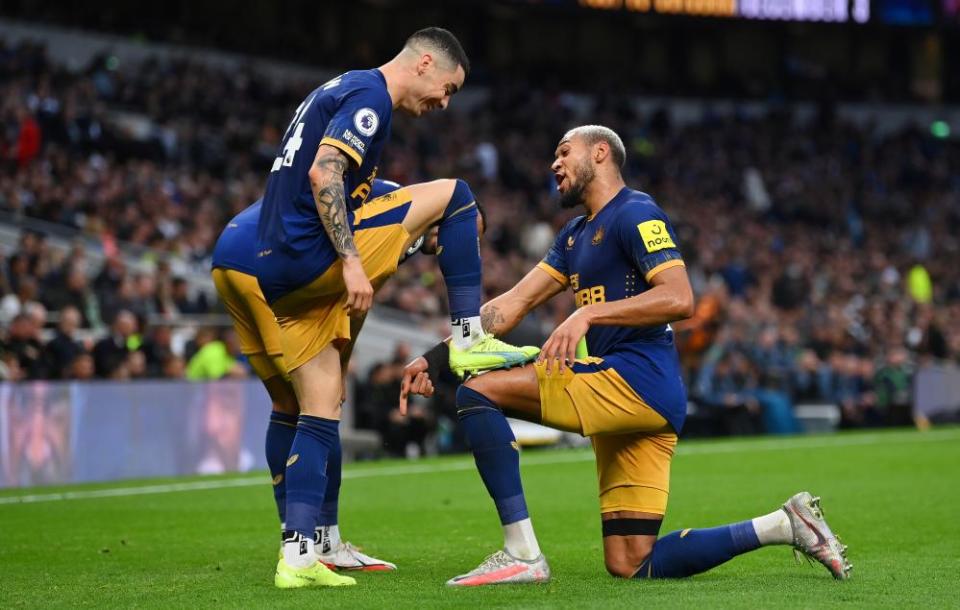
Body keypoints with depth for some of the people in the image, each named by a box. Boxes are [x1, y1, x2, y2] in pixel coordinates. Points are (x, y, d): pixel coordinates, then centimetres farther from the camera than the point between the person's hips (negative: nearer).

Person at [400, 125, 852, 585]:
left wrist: (589, 314, -25)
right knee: (630, 566, 6)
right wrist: (436, 356, 8)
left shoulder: (636, 214, -3)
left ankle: (522, 553, -20)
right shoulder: (576, 236, 25)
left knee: (479, 392, -14)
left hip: (638, 383, -10)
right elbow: (512, 304, 19)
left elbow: (679, 299, -17)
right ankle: (786, 525, 10)